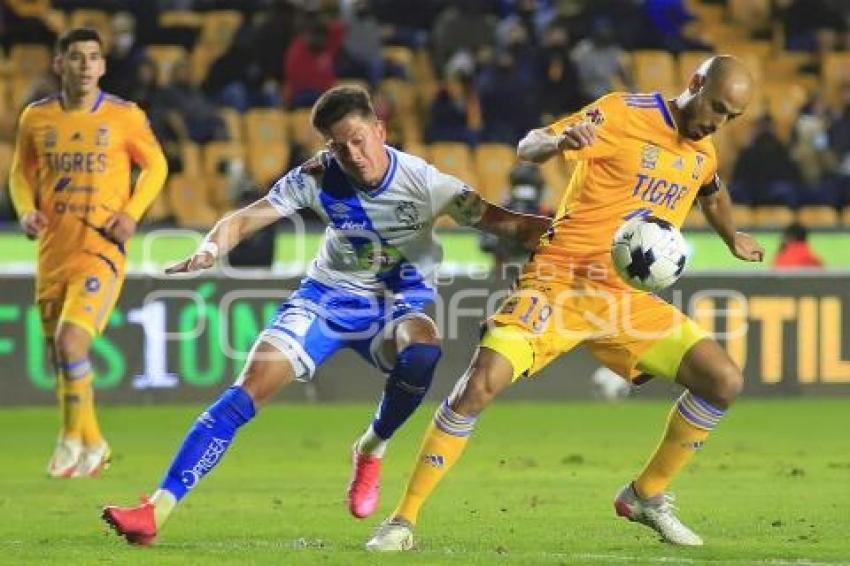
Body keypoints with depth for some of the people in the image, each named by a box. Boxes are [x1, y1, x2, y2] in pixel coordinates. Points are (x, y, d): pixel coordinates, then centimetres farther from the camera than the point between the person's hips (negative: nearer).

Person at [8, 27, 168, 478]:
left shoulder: (125, 116, -3)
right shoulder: (36, 118, 5)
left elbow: (155, 166, 8)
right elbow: (22, 172, 17)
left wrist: (132, 213, -6)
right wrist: (27, 210, -3)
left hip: (102, 250, -4)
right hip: (53, 251, 4)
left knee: (70, 339, -22)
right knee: (60, 354, 10)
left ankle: (74, 438, -4)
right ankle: (91, 444, 29)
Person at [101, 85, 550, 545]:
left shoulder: (423, 181, -19)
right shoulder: (317, 177, -14)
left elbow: (501, 221, -22)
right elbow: (245, 219, -11)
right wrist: (210, 250, -32)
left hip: (397, 304, -1)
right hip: (328, 298, 1)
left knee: (422, 352, -37)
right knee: (248, 391, -16)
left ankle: (370, 451, -6)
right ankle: (156, 510, -18)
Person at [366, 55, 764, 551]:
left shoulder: (703, 152, 12)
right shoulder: (623, 114, -9)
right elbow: (528, 147, -16)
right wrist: (559, 141, -36)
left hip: (629, 299, 6)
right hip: (561, 282, -6)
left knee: (724, 381, -7)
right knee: (482, 383, -23)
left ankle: (646, 497, 12)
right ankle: (404, 520, -12)